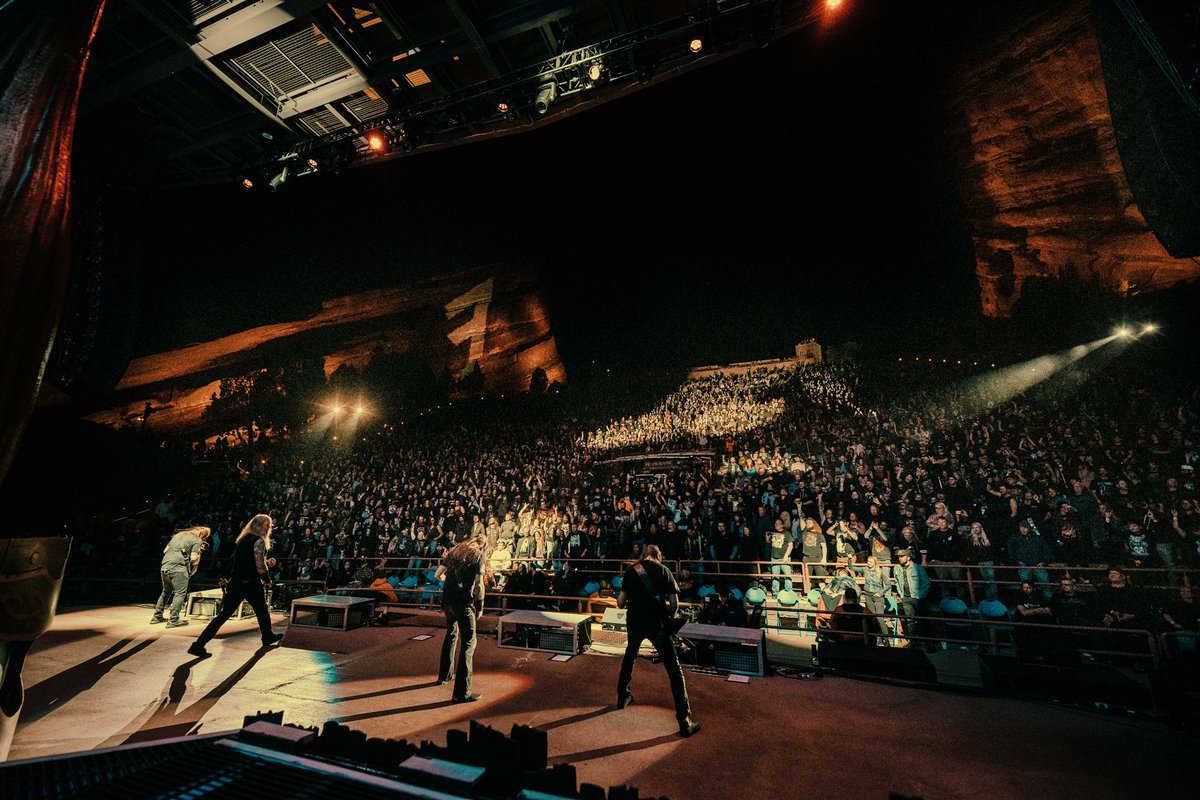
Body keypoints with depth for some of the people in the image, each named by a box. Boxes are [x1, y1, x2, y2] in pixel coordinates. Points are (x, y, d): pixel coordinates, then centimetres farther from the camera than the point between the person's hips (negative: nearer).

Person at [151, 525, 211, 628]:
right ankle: (173, 620, -5)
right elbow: (193, 558, -9)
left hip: (164, 567, 8)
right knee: (180, 593, -3)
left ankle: (157, 617, 31)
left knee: (166, 592, 24)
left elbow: (165, 551, 23)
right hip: (178, 568, -8)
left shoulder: (178, 535, 22)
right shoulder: (197, 540, 0)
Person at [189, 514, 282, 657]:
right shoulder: (259, 541, -16)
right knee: (262, 610, 14)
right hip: (251, 584, -7)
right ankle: (268, 637, 30)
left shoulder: (243, 538, 12)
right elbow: (260, 567, -19)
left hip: (235, 581, 7)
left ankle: (198, 645, 2)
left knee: (223, 614, 9)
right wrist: (268, 580, -4)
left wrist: (267, 562, 15)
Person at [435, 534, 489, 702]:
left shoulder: (454, 551, 12)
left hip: (447, 598, 7)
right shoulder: (479, 556, -4)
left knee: (451, 635, 27)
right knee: (468, 643, -2)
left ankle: (445, 675, 42)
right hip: (464, 601, -7)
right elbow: (479, 585, -13)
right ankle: (461, 692, -4)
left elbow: (438, 575, 13)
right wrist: (480, 606, -2)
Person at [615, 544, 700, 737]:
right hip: (657, 623, -3)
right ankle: (684, 720, 5)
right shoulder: (664, 570, 2)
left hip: (634, 621, 3)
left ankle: (622, 696, 42)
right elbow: (674, 604, -3)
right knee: (674, 670, 6)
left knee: (630, 656, 30)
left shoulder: (630, 571, 7)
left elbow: (621, 602, 5)